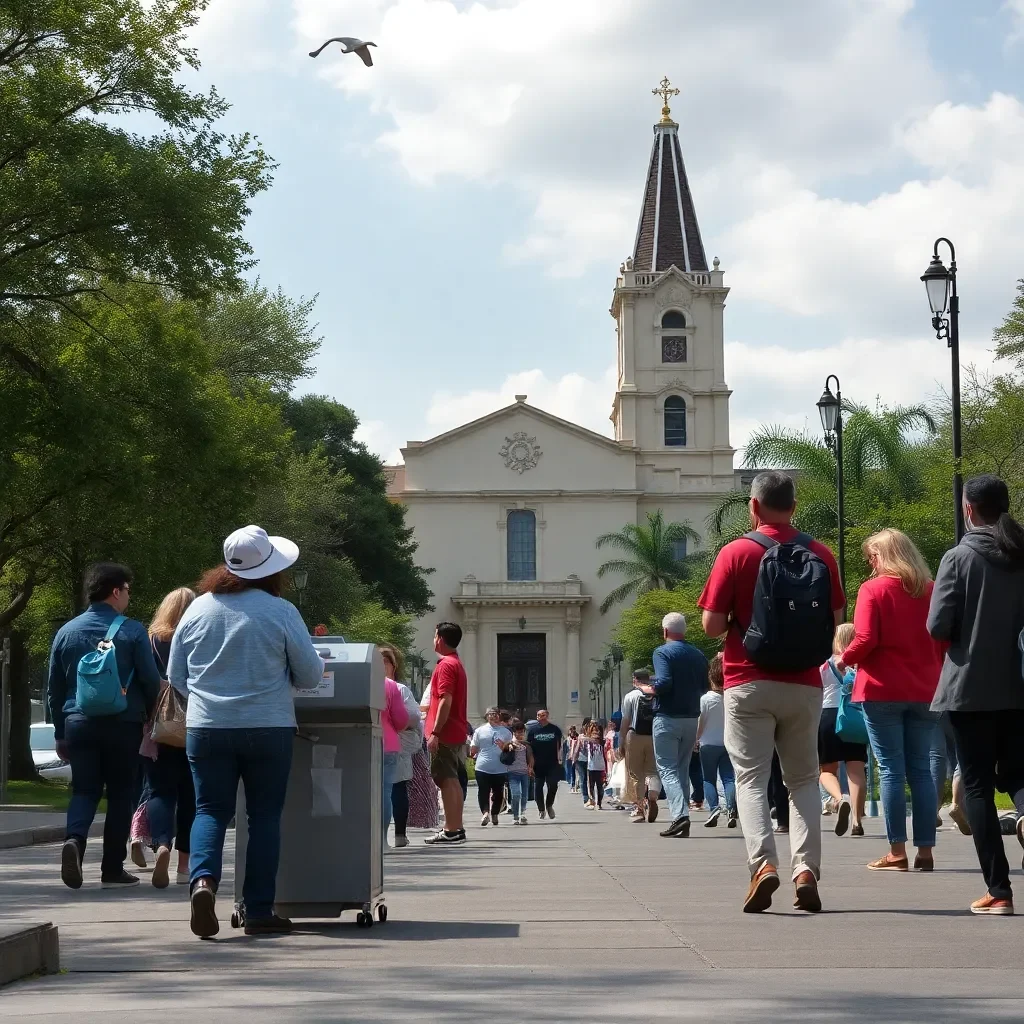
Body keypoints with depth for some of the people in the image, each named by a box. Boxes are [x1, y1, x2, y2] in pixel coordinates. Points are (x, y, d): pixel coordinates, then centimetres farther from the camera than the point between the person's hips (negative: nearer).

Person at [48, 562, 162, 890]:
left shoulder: (67, 632, 7)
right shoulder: (132, 632, -6)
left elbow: (54, 688, 12)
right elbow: (151, 682, -6)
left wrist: (60, 733, 19)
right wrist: (153, 721, 10)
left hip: (78, 724, 3)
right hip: (123, 725, -3)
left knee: (84, 791, 7)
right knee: (120, 795, 7)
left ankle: (74, 839, -21)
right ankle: (112, 869, 8)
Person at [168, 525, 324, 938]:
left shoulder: (198, 609, 3)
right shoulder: (280, 612, -8)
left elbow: (176, 676, 10)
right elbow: (310, 675, -1)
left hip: (206, 729, 2)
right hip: (267, 729, -2)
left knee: (210, 810, 8)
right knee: (265, 816, 7)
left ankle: (202, 879, -18)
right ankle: (259, 911, 7)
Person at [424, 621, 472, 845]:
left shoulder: (446, 665, -13)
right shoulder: (457, 664, 18)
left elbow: (446, 701, -21)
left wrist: (434, 733, -22)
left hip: (445, 733, -10)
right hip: (456, 731, 10)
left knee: (446, 780, -9)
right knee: (453, 780, 11)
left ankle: (451, 831, -10)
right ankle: (456, 829, 14)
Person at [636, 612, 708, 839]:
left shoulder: (663, 652, -10)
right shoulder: (698, 655, 8)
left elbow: (663, 683, -22)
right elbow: (704, 687, 11)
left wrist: (648, 689, -4)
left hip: (667, 718, -6)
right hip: (692, 718, 6)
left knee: (667, 770, -4)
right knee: (682, 769, 15)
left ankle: (680, 815, -22)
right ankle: (682, 819, 14)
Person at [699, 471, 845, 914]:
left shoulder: (736, 553, -7)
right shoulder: (820, 555, 2)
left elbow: (712, 624, -8)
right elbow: (835, 620, 9)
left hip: (750, 684, -3)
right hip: (804, 684, 3)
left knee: (751, 778, 1)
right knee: (803, 780, 12)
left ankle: (763, 862, -17)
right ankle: (806, 868, -2)